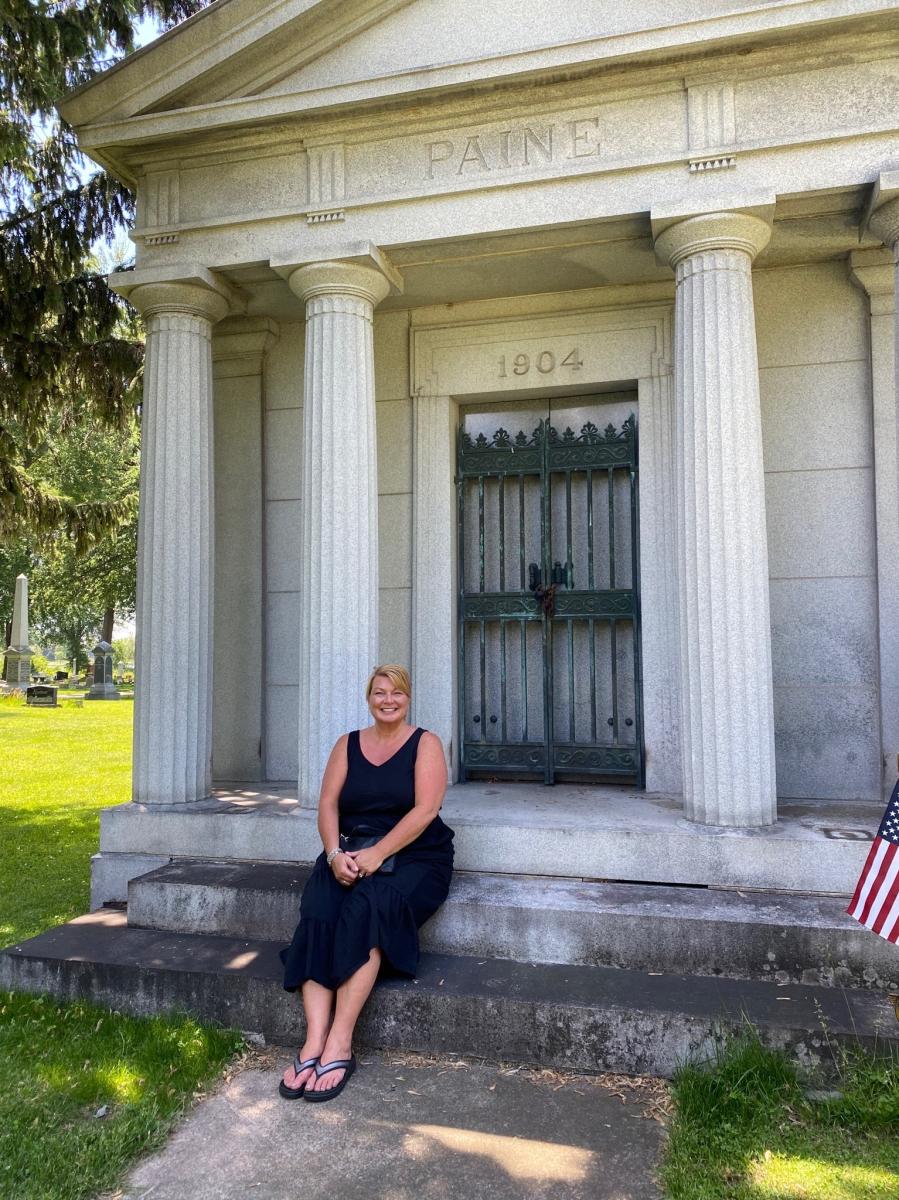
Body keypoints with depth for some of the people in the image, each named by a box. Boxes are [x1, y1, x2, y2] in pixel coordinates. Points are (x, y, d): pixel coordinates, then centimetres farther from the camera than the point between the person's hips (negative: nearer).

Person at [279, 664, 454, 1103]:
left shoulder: (425, 744, 3)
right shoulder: (348, 744, 15)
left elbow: (425, 809, -9)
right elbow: (328, 804, 7)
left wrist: (377, 854, -19)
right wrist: (335, 853, -12)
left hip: (413, 856, -3)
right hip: (349, 853, 4)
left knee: (364, 909, -32)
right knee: (317, 915, -26)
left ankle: (339, 1044, -29)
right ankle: (314, 1042, -30)